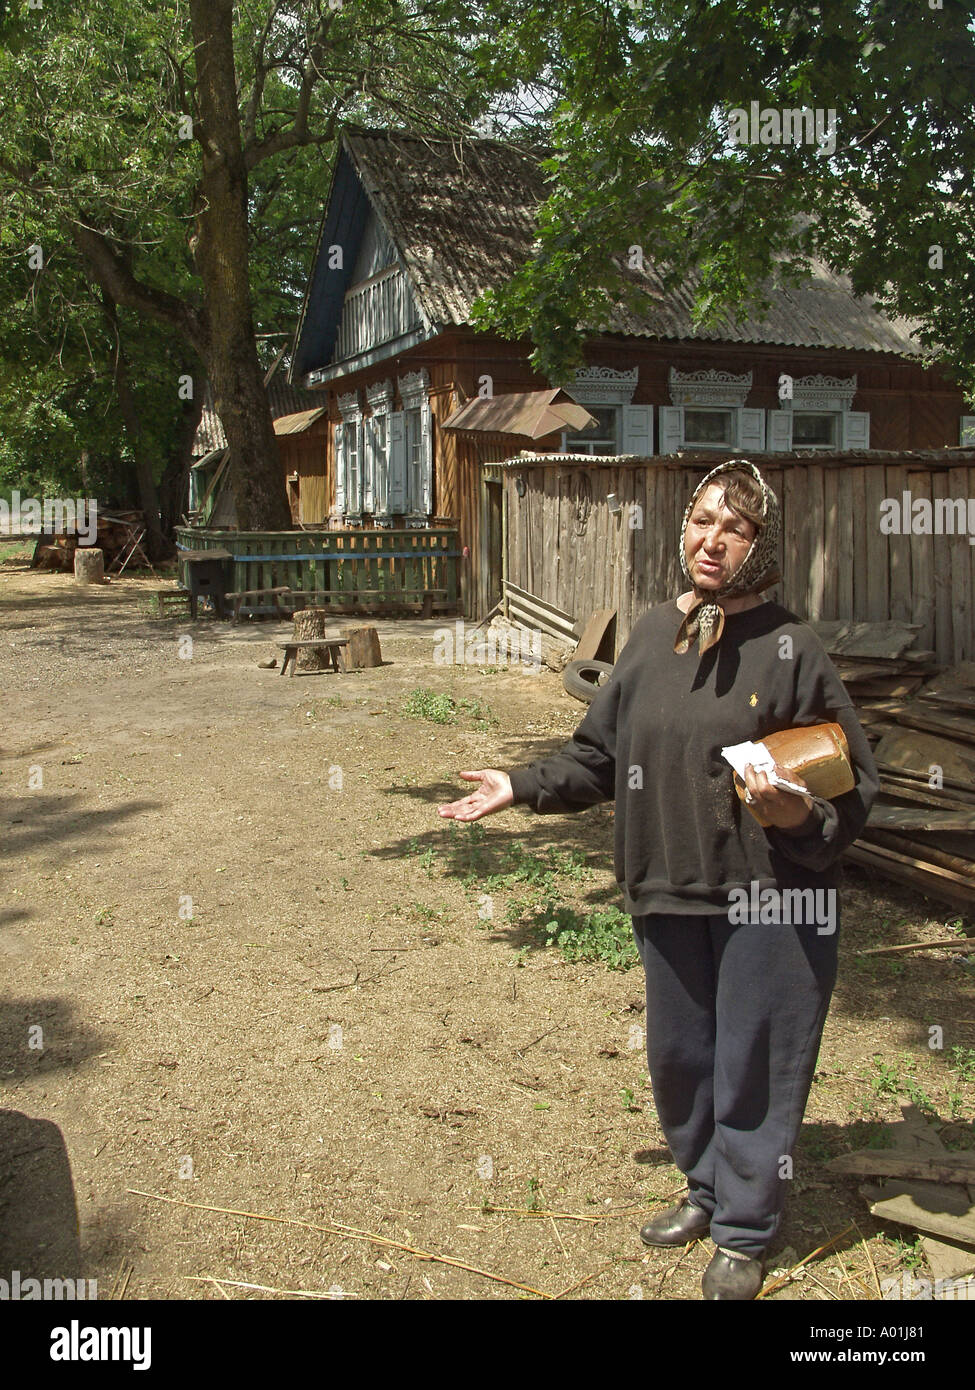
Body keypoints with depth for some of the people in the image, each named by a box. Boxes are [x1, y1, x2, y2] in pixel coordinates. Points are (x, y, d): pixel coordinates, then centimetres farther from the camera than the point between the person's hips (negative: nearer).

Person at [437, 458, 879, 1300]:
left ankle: (746, 1231, 29)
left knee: (754, 1064, 7)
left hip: (769, 897, -5)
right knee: (678, 1056, 18)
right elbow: (600, 756, 13)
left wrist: (804, 817, -26)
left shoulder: (789, 647, -10)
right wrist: (522, 787, 8)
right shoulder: (652, 634, 4)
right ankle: (707, 1188, 43)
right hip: (668, 891, 5)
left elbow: (854, 782, -7)